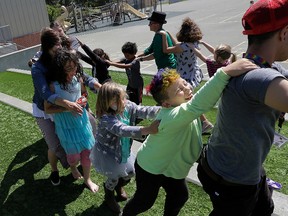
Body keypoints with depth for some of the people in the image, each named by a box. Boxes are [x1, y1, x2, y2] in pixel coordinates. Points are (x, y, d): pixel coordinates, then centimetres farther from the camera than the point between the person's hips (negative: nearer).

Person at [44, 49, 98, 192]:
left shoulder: (78, 79, -10)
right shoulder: (53, 86, -22)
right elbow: (47, 109, -14)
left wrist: (83, 99, -12)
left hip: (82, 121, 4)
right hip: (66, 126, -3)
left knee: (87, 150, 10)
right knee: (73, 154, 13)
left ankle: (87, 179, 36)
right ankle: (73, 168, 52)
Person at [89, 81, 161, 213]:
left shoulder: (128, 106, -17)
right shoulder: (106, 118, -36)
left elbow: (143, 111, -29)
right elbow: (123, 130, -51)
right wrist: (147, 130, -65)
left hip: (123, 150, 6)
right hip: (107, 152, -5)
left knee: (131, 172, 17)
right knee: (114, 178, 12)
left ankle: (119, 186, 53)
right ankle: (109, 197, 49)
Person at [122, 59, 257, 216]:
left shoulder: (184, 107, -15)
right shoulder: (172, 115, -44)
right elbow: (196, 106, -63)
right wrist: (225, 72, -71)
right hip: (151, 168, -7)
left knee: (180, 196, 21)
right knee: (145, 201, 17)